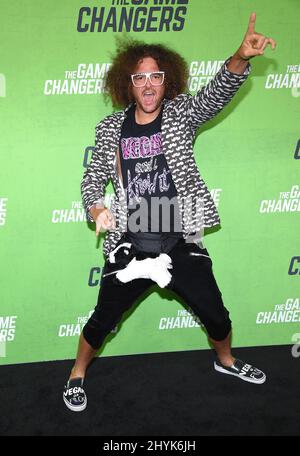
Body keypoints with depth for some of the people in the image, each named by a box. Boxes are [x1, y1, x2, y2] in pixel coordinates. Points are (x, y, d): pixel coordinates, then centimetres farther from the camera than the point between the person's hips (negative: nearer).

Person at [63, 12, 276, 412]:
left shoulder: (183, 114, -3)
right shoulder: (111, 128, -1)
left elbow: (218, 91, -22)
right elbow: (93, 178, 8)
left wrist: (241, 58, -42)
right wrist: (97, 208, -15)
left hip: (182, 245, 1)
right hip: (129, 248, 0)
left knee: (215, 315, 13)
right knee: (103, 320, 8)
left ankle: (226, 361, 44)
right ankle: (77, 375, 34)